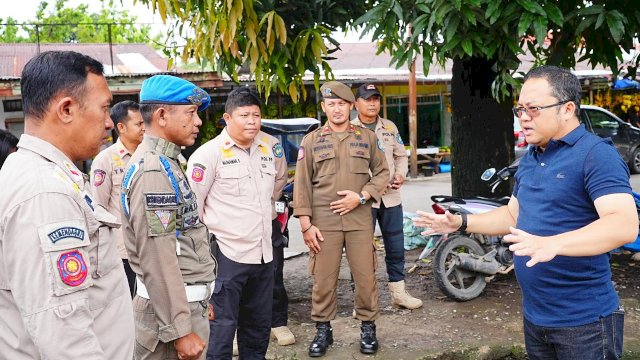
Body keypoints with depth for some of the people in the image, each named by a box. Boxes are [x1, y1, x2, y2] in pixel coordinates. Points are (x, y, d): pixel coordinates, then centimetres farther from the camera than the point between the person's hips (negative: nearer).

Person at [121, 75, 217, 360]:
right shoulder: (153, 172, -20)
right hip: (169, 309, -10)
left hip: (186, 301, 10)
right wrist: (180, 330, -22)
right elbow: (157, 260, -24)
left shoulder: (165, 164, 13)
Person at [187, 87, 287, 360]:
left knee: (259, 324, 19)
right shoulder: (209, 153, -12)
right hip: (227, 253, -6)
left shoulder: (271, 147, 5)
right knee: (223, 326, 1)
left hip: (264, 252, 6)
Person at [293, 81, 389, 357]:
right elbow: (302, 184, 2)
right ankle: (323, 329, 19)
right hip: (324, 220, 0)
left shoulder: (367, 138, 9)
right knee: (323, 279, 4)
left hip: (359, 218, 1)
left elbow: (382, 172, 10)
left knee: (366, 276, 4)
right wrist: (306, 224, -5)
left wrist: (361, 196, -7)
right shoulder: (311, 141, 5)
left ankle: (368, 327, 20)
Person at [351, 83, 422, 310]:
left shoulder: (390, 127, 13)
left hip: (390, 196, 5)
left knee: (396, 247, 12)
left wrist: (401, 174, -1)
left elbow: (401, 155, 19)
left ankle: (398, 292, 25)